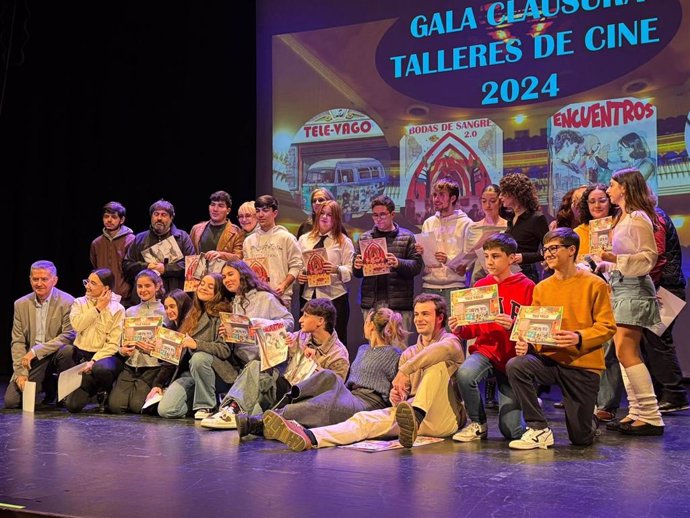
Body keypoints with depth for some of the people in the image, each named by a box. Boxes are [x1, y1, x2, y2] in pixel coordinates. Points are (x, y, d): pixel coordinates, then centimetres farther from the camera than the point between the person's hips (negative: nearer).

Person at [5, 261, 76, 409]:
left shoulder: (67, 302, -9)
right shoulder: (21, 304, 4)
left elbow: (69, 336, -16)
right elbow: (18, 342, 2)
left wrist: (35, 351, -22)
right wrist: (21, 372, -10)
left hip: (56, 355, -3)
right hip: (31, 360, 4)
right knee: (11, 401, -11)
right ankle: (47, 386, 19)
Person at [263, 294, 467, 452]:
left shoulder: (450, 341, 5)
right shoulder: (408, 354, 26)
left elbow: (443, 348, -24)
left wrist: (405, 370, -27)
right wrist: (396, 395, -7)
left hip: (446, 417, -5)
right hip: (409, 415, 5)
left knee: (438, 364, -26)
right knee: (366, 418, -20)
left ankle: (415, 416, -49)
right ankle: (308, 438, -43)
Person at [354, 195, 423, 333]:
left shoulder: (407, 237, 6)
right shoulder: (364, 238, 15)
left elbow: (417, 266, -1)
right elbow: (357, 273, 16)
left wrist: (398, 264, -19)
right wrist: (357, 267, -6)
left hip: (398, 303, -2)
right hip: (370, 302, 3)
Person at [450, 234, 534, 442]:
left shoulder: (526, 287, -6)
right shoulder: (480, 286, 4)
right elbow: (473, 330, 9)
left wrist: (514, 326, -26)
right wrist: (460, 329, -12)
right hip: (486, 350, 2)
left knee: (511, 430, -3)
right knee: (464, 374, -34)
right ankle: (478, 424, -6)